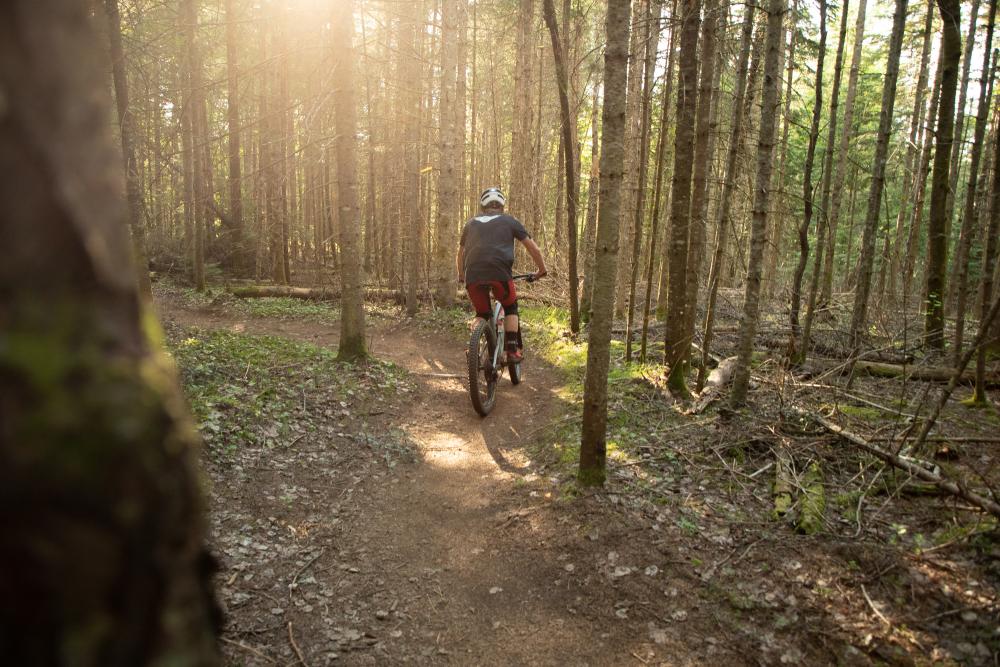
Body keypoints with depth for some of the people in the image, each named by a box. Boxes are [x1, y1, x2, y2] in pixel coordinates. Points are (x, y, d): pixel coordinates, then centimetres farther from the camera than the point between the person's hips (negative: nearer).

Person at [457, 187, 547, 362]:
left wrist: (461, 277, 50)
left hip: (473, 275, 2)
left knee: (481, 314, 23)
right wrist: (541, 270, 35)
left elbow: (460, 256, 35)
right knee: (510, 308, 22)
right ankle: (513, 350, 13)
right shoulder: (510, 221, 21)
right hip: (500, 272, -2)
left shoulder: (471, 224, 28)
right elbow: (534, 249, 21)